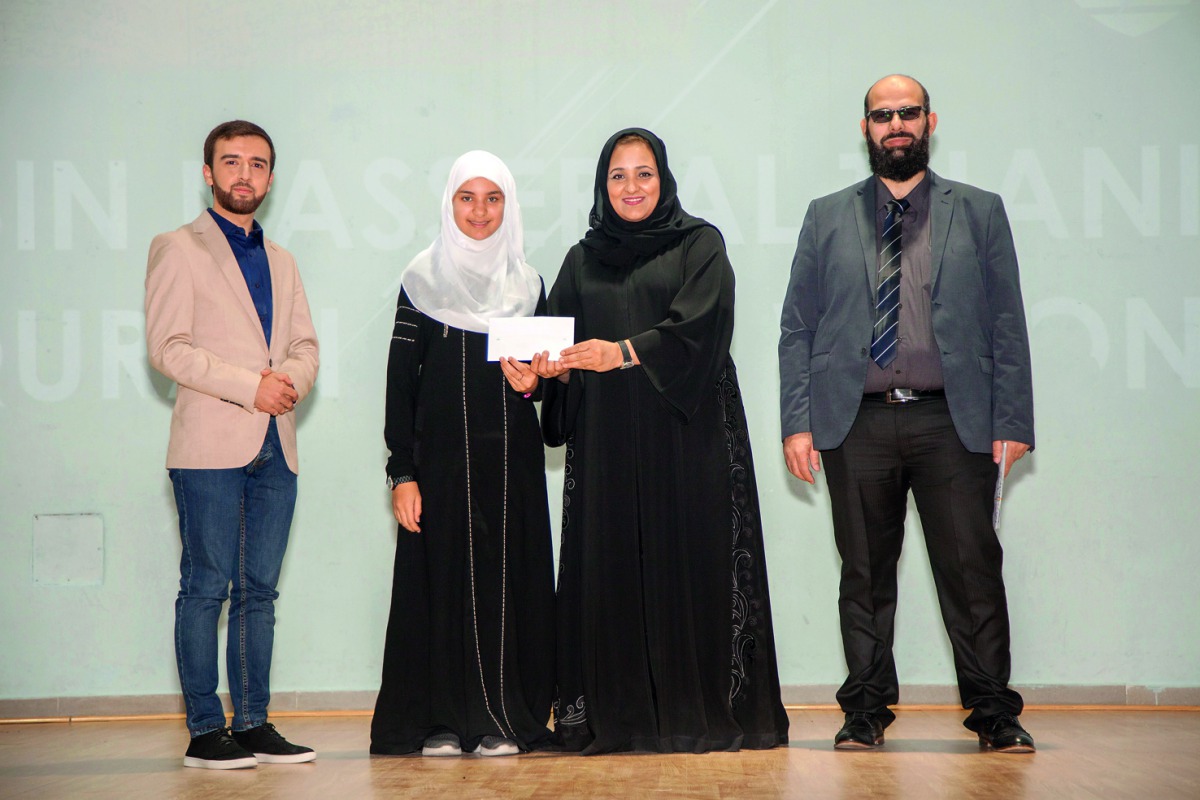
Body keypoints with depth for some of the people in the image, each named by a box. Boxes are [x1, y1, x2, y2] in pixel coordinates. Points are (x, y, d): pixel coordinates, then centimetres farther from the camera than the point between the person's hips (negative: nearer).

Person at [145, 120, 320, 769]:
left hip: (275, 447, 6)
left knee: (259, 589, 7)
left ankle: (253, 724, 11)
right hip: (211, 445, -6)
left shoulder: (280, 260, 21)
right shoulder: (179, 249, 1)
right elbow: (167, 348, -9)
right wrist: (251, 386, -15)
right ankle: (205, 731, 0)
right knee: (206, 587, -5)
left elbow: (305, 344, 18)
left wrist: (292, 377, -6)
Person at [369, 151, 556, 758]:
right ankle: (441, 723, 4)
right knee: (444, 577, -3)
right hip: (442, 455, -2)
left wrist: (530, 384, -8)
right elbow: (401, 381, -1)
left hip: (511, 458, 2)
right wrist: (402, 472, -8)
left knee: (508, 579, 0)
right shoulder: (422, 279, 3)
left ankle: (504, 720, 7)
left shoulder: (527, 283, 12)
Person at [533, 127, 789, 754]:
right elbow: (556, 338, 11)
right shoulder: (583, 259, 17)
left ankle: (699, 714, 0)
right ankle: (618, 719, 2)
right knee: (609, 566, -2)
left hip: (684, 431, -3)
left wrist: (624, 352, -23)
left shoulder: (699, 244, 5)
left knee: (690, 559, -5)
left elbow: (697, 324, -11)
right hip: (606, 438, 3)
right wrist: (551, 365, -12)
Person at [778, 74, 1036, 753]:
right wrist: (797, 421, 1)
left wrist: (1013, 422, -1)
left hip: (952, 423, -1)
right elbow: (797, 329, 10)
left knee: (973, 568, -2)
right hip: (857, 423, 1)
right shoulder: (828, 218, 12)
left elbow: (1008, 327, 7)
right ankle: (867, 710, 16)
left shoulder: (979, 212, 10)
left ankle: (994, 712, 9)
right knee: (865, 575, 5)